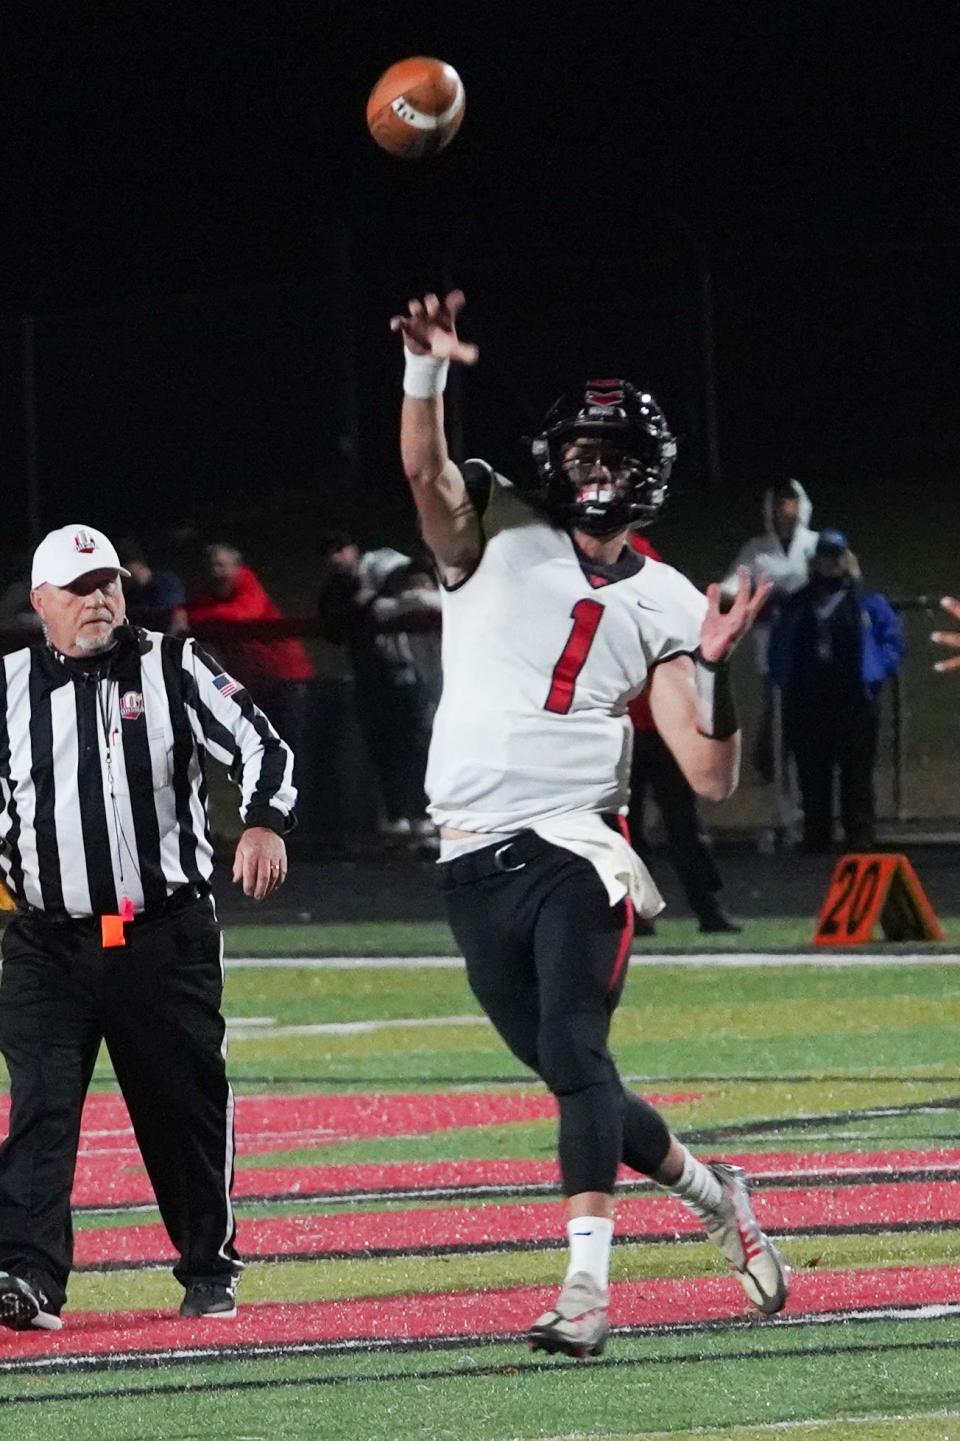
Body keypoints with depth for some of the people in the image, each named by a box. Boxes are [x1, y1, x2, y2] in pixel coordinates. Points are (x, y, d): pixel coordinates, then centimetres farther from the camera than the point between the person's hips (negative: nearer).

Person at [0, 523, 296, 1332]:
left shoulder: (174, 670, 3)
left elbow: (260, 745, -1)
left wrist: (265, 823, -18)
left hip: (167, 937, -1)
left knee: (184, 1105, 7)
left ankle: (210, 1266, 23)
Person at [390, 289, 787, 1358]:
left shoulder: (662, 605, 8)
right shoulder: (496, 532, 8)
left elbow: (711, 777, 2)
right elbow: (426, 470, -15)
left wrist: (712, 669, -13)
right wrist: (425, 371, -33)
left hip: (578, 851, -2)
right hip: (475, 862, 2)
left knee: (576, 1058, -19)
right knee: (570, 1076, 9)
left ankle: (585, 1287, -23)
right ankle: (709, 1192, 32)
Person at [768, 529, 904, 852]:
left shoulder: (868, 603, 7)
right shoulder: (798, 605, 16)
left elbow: (893, 641, 6)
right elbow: (779, 649, 19)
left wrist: (875, 674, -7)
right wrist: (785, 682, 5)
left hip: (854, 703, -3)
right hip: (807, 704, 3)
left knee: (857, 777, -6)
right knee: (813, 779, 4)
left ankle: (861, 843, -6)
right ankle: (816, 843, 9)